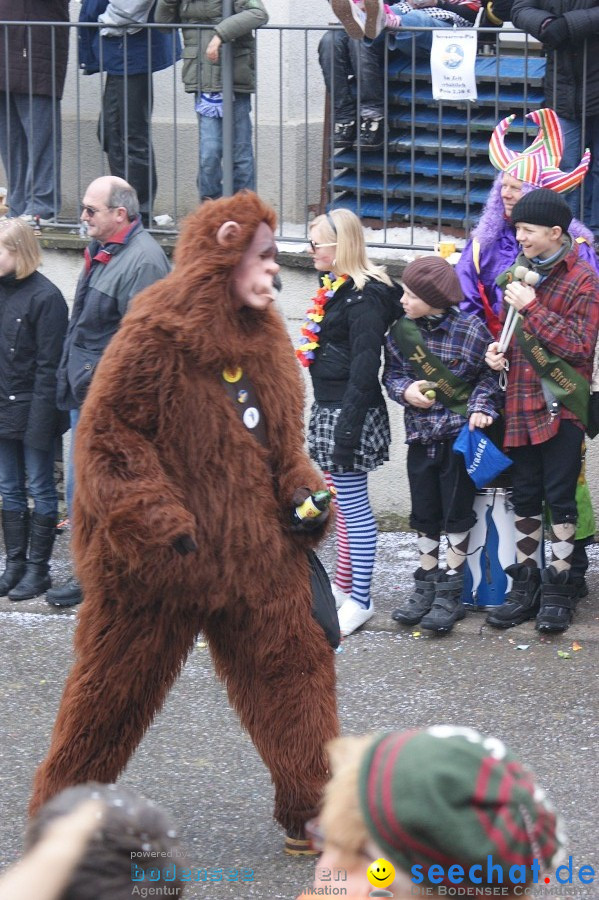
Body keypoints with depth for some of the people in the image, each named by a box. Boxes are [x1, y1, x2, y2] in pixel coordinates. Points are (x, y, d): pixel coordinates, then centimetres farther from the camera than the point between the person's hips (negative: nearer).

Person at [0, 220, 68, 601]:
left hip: (33, 408, -7)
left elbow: (49, 366, -15)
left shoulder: (45, 296, -14)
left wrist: (41, 419, -17)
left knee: (40, 489, 3)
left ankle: (38, 568, 9)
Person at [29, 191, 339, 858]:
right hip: (157, 558, -7)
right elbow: (107, 433, -16)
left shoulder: (265, 340, 9)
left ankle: (311, 811, 15)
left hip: (258, 549, 7)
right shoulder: (156, 333, -16)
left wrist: (301, 490, 2)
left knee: (296, 665, 5)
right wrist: (154, 520, -24)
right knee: (117, 681, 6)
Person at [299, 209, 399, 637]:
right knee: (344, 502, 18)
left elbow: (365, 367, -21)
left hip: (350, 411, -10)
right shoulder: (335, 289, 14)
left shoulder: (364, 298, -17)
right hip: (330, 409, 10)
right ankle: (345, 584, 28)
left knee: (354, 505, -5)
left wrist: (348, 429, -23)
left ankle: (360, 601, 0)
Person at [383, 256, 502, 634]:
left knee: (457, 513, 3)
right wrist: (405, 390, -11)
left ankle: (451, 592, 13)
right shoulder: (403, 331, -2)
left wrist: (482, 406, -16)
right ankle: (426, 585, 26)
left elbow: (490, 374, -2)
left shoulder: (472, 330, -13)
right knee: (425, 514, 12)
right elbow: (391, 373, 9)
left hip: (460, 436, -4)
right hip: (421, 436, 4)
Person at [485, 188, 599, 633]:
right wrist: (499, 348, 3)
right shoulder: (523, 271, 12)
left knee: (560, 497, -2)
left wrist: (532, 308, -17)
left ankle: (558, 587, 7)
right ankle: (525, 585, 16)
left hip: (562, 407, -6)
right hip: (522, 404, 6)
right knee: (525, 496, 10)